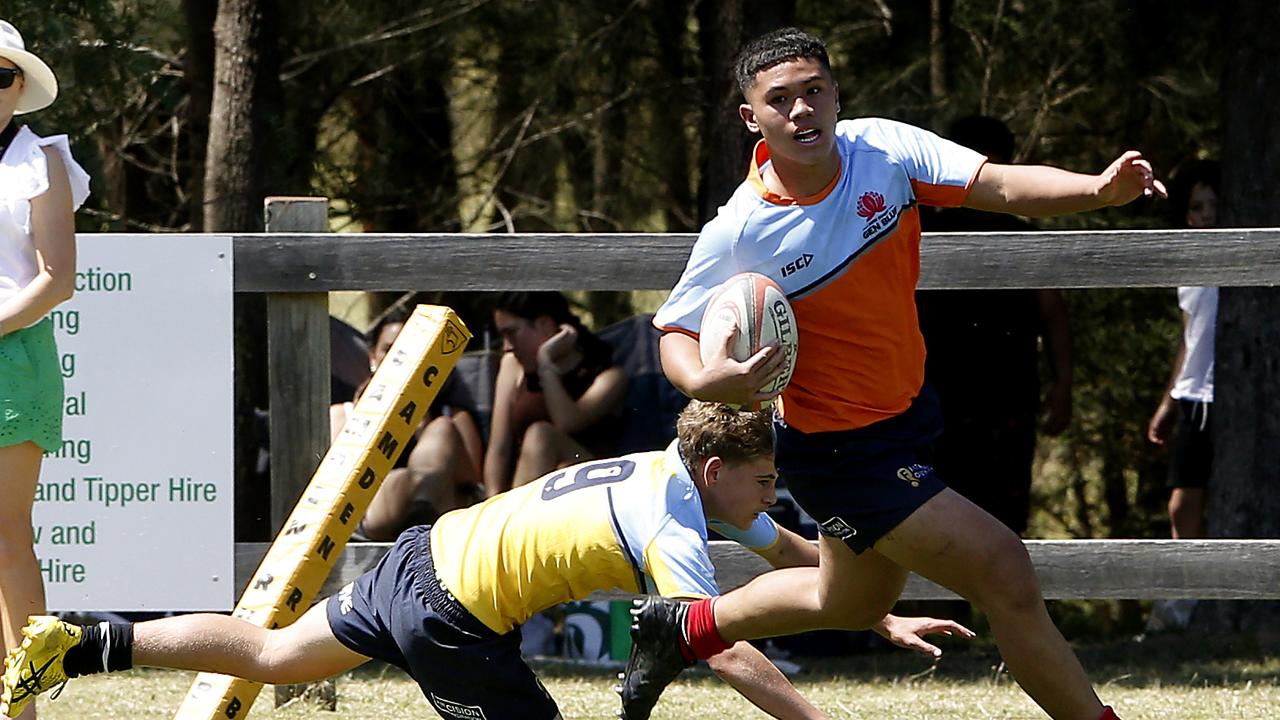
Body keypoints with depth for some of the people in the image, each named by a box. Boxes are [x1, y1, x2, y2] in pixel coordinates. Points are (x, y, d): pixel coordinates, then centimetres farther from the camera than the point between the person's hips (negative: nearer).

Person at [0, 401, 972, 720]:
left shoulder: (676, 474, 7)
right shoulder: (672, 531, -19)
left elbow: (796, 556, 18)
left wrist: (887, 619, 14)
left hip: (431, 555, 9)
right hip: (454, 613, -9)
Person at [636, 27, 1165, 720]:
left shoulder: (884, 149, -13)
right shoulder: (738, 235, -24)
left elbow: (1002, 186, -21)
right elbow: (676, 333, -12)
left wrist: (1099, 189, -38)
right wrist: (706, 381, -35)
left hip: (905, 403, 7)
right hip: (835, 449, -7)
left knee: (854, 603, 28)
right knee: (1004, 571, -14)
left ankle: (687, 626, 49)